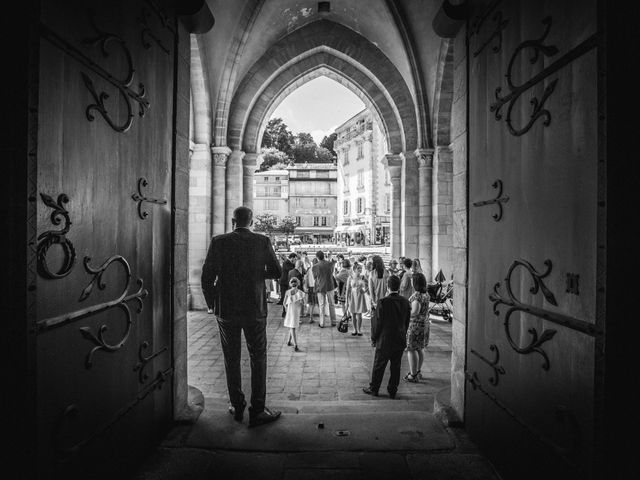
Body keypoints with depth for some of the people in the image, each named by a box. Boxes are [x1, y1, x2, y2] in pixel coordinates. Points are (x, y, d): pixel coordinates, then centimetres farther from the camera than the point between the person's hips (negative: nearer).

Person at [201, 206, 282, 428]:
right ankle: (257, 411, 14)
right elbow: (277, 272, -2)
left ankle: (237, 406, 27)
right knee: (258, 359, 11)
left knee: (231, 359, 16)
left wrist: (212, 304, 8)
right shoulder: (262, 241, -5)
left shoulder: (219, 242, -4)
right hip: (254, 309, -1)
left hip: (226, 310, 1)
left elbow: (207, 277, -5)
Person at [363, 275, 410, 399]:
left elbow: (378, 323, -14)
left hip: (385, 341, -4)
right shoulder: (405, 302, -4)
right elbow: (407, 322, 6)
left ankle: (373, 389, 25)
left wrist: (373, 338, -2)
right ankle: (393, 391, 26)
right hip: (400, 341, 4)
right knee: (396, 366, 15)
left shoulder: (383, 302, -20)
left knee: (379, 366, 11)